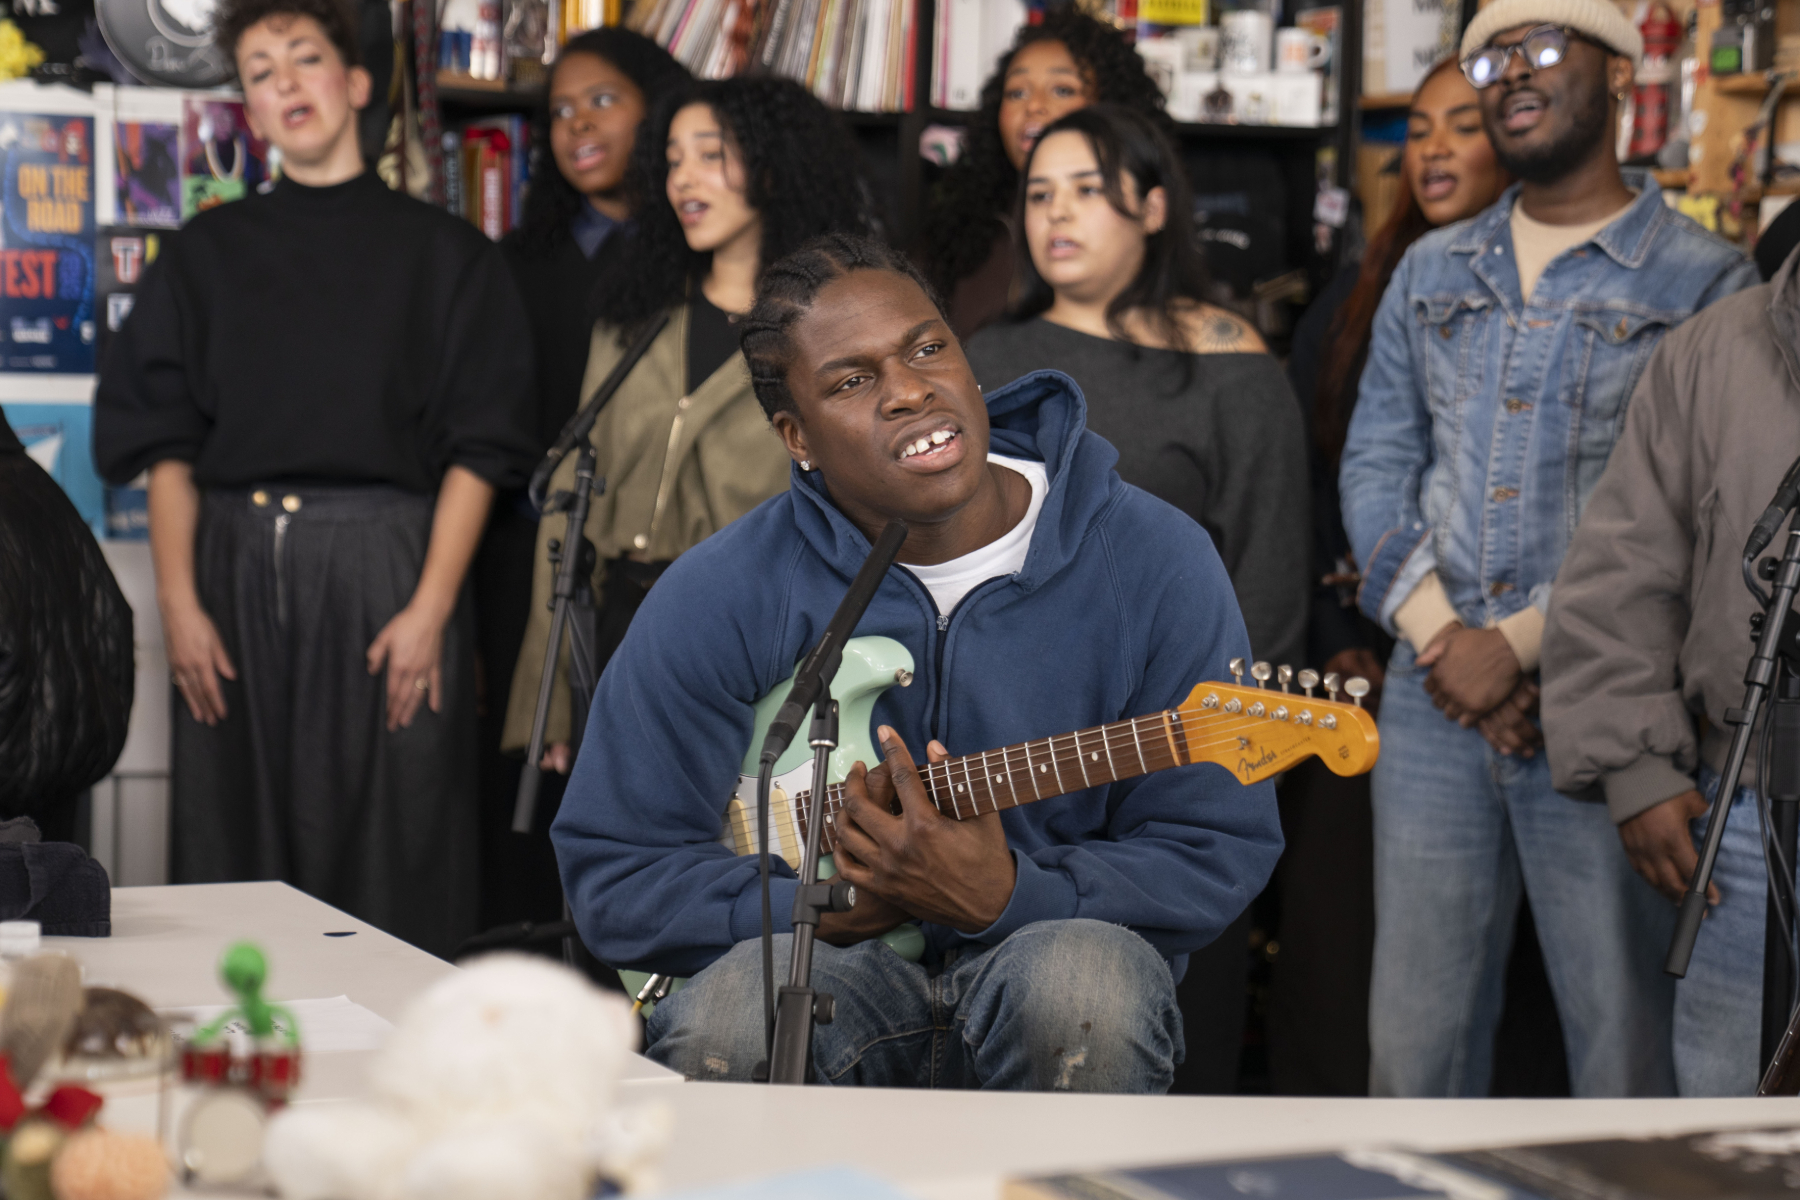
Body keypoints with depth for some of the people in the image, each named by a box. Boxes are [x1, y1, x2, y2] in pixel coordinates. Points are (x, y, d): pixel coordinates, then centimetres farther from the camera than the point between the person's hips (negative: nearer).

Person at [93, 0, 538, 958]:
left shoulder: (442, 254, 6)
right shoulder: (207, 255, 13)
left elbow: (479, 449, 1)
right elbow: (166, 445, 8)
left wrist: (430, 608, -10)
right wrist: (178, 605, -4)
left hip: (385, 560, -2)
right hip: (237, 565, 3)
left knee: (388, 846, -2)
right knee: (237, 841, 4)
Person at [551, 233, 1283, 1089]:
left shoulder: (1156, 564, -7)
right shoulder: (722, 599, -6)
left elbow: (1219, 854, -5)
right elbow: (611, 872, -1)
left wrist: (1005, 901, -22)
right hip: (828, 961, 0)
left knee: (1083, 986, -35)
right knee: (718, 1033, -34)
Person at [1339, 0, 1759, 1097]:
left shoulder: (1703, 281, -1)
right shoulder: (1430, 273, 16)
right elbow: (1376, 463, 10)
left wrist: (1521, 640, -14)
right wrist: (1436, 631, -6)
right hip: (1435, 698, 4)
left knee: (1624, 1037, -1)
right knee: (1414, 1034, 8)